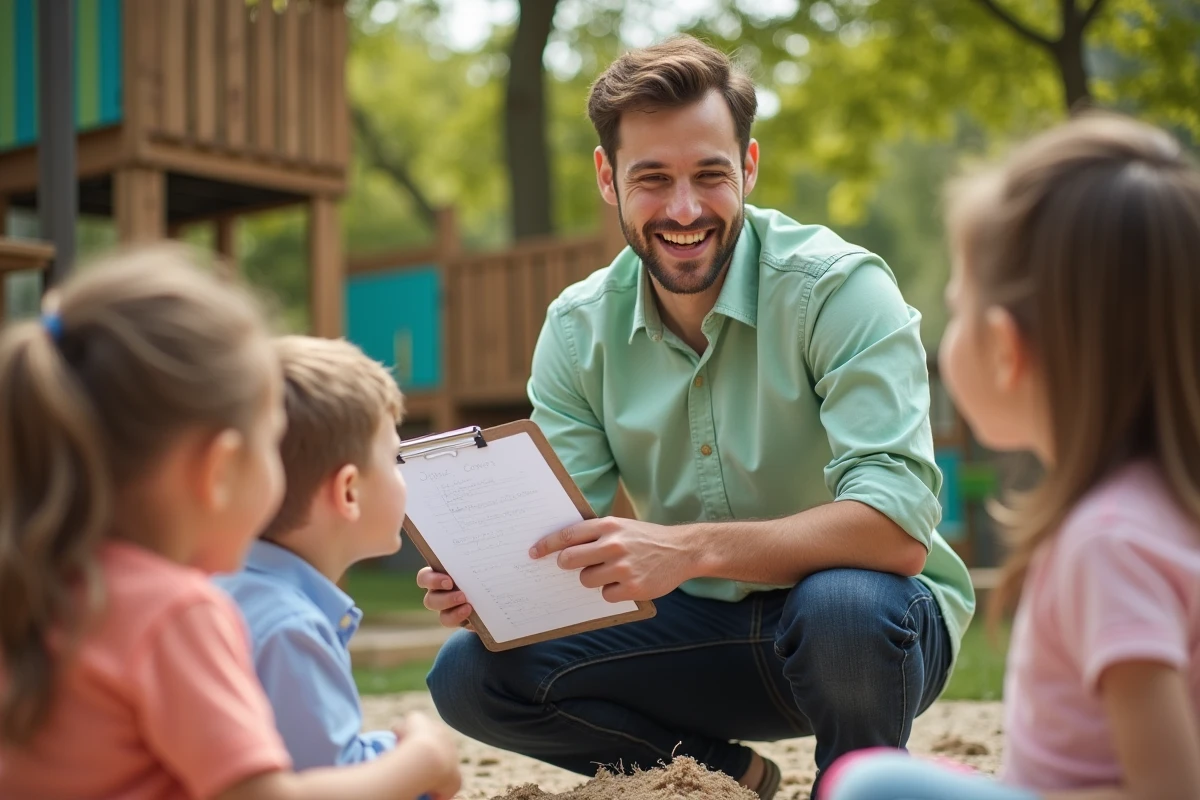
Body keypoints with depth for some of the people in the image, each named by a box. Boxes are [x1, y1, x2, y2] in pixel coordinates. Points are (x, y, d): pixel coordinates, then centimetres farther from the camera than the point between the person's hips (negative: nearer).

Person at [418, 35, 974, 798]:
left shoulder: (840, 289, -18)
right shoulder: (578, 330, -2)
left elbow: (896, 527, -29)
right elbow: (561, 542, -4)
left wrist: (689, 549, -40)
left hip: (869, 621, -4)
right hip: (701, 628, 4)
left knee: (844, 605, -38)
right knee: (471, 672, -13)